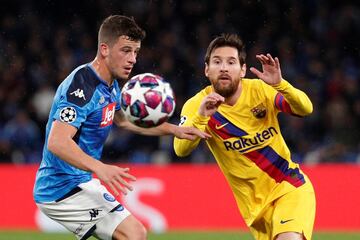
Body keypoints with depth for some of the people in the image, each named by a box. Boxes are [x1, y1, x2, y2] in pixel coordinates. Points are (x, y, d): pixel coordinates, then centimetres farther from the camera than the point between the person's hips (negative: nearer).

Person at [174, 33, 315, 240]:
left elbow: (305, 109, -17)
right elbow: (181, 150, -22)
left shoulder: (260, 90, -7)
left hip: (290, 186, -2)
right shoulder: (197, 105, -8)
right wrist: (201, 116, -38)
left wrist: (279, 84, -34)